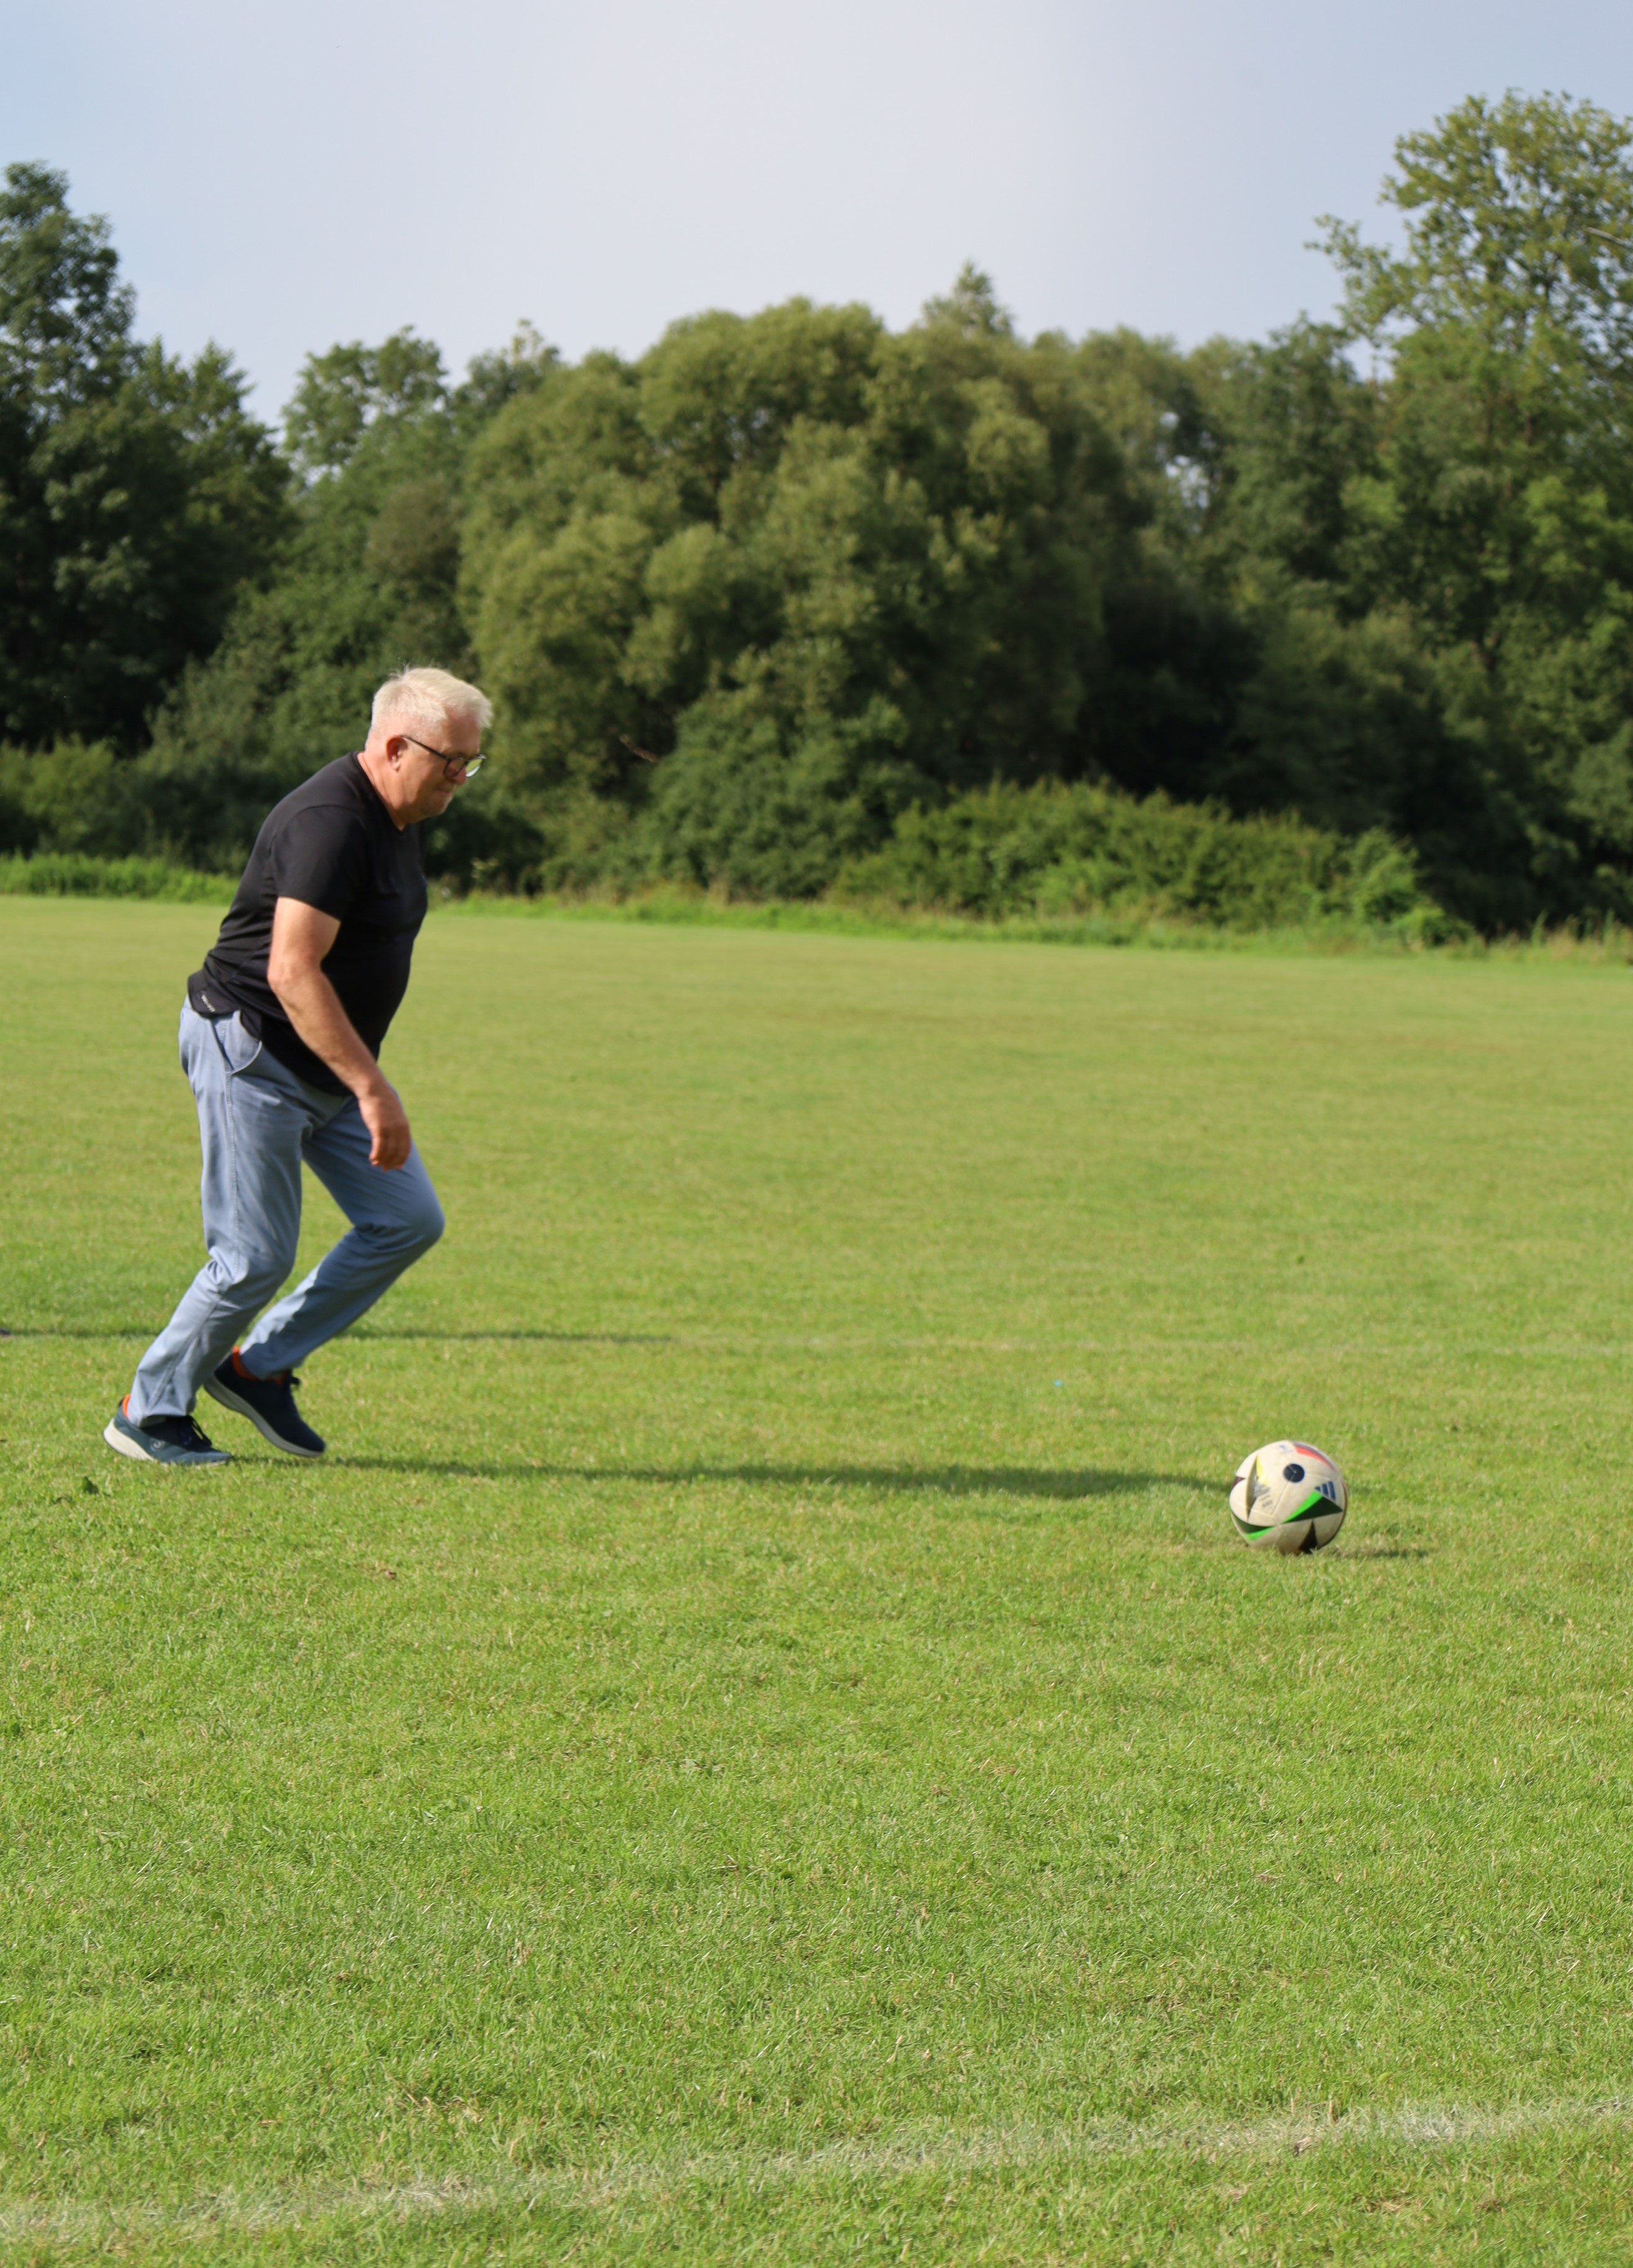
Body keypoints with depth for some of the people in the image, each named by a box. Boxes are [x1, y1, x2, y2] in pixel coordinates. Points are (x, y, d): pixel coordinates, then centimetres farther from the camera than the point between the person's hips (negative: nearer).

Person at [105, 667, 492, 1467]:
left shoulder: (397, 820, 8)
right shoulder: (330, 822, -23)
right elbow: (292, 973, -31)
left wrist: (364, 1081, 24)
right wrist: (373, 1090, -32)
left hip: (329, 1067, 10)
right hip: (251, 1055, -10)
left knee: (408, 1221, 3)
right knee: (257, 1257, -6)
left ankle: (257, 1368, 14)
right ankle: (149, 1412, 12)